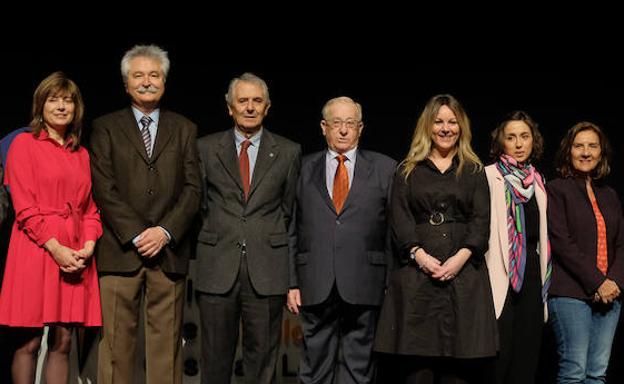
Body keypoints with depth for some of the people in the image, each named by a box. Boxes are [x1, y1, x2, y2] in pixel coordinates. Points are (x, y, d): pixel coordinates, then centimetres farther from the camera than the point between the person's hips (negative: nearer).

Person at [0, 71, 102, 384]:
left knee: (62, 343, 5)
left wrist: (88, 246, -2)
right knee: (28, 343, -2)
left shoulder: (81, 154, 18)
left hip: (76, 255, 5)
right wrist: (56, 248, -14)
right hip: (35, 250, -5)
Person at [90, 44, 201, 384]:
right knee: (117, 340, -1)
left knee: (166, 340, 2)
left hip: (169, 251, 2)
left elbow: (192, 188, 6)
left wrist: (165, 231, -9)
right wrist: (137, 235, -10)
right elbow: (104, 189, -1)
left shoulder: (184, 129, 14)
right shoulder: (106, 127, 9)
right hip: (120, 251, -1)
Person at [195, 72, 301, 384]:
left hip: (267, 269, 0)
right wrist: (215, 235, 10)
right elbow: (200, 203, 13)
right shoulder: (206, 148, 7)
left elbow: (289, 209, 13)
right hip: (217, 267, 0)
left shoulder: (288, 152, 7)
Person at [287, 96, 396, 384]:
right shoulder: (305, 168, 10)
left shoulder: (385, 169, 6)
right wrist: (292, 282, 1)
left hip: (364, 287, -1)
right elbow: (293, 229, 7)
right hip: (316, 286, 1)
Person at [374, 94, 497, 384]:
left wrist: (461, 256, -11)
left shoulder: (474, 172, 15)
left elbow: (482, 220, 5)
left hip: (464, 271, 0)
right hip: (416, 270, 0)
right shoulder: (408, 171, 14)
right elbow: (399, 218, 4)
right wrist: (419, 255, -12)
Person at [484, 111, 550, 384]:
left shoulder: (537, 182, 15)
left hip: (531, 274, 6)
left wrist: (543, 278, 15)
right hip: (501, 274, -6)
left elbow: (541, 234, 18)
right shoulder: (489, 176, -2)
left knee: (527, 352, 7)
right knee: (500, 353, -6)